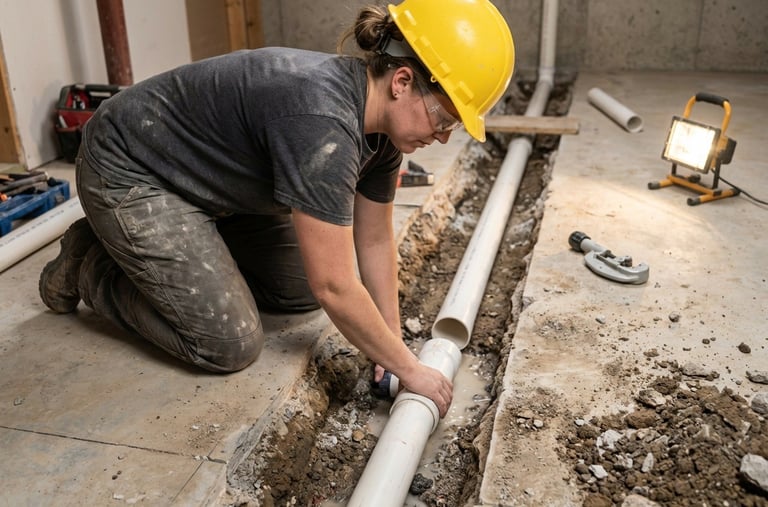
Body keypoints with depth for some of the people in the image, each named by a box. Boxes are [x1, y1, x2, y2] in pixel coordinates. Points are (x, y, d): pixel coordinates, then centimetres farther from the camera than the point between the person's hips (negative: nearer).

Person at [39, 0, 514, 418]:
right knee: (230, 346, -9)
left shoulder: (381, 120, -9)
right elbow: (336, 287, -33)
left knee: (302, 291, 9)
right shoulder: (321, 123, -37)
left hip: (211, 179, 8)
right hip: (130, 173, -8)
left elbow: (375, 240, 0)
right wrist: (409, 369, -21)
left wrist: (394, 344, -1)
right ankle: (90, 265, 10)